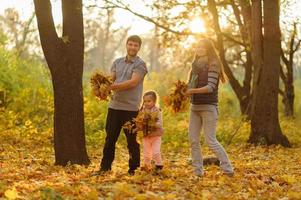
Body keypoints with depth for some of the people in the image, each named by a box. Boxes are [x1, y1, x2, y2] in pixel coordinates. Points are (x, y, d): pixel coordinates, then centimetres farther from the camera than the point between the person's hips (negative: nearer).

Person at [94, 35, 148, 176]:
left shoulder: (140, 64, -3)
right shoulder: (117, 62, 14)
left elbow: (133, 82, -16)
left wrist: (114, 86, -25)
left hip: (131, 108, -5)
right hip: (114, 106, 5)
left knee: (132, 141, 3)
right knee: (110, 139, 9)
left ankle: (133, 170, 12)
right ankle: (105, 168, 16)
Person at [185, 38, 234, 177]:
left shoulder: (213, 65, -8)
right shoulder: (196, 65, 14)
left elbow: (210, 87, -17)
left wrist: (193, 91, -24)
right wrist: (185, 90, 1)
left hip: (208, 107, -7)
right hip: (194, 106, 7)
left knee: (210, 141, -8)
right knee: (193, 140, 4)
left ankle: (228, 169, 1)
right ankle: (198, 171, 10)